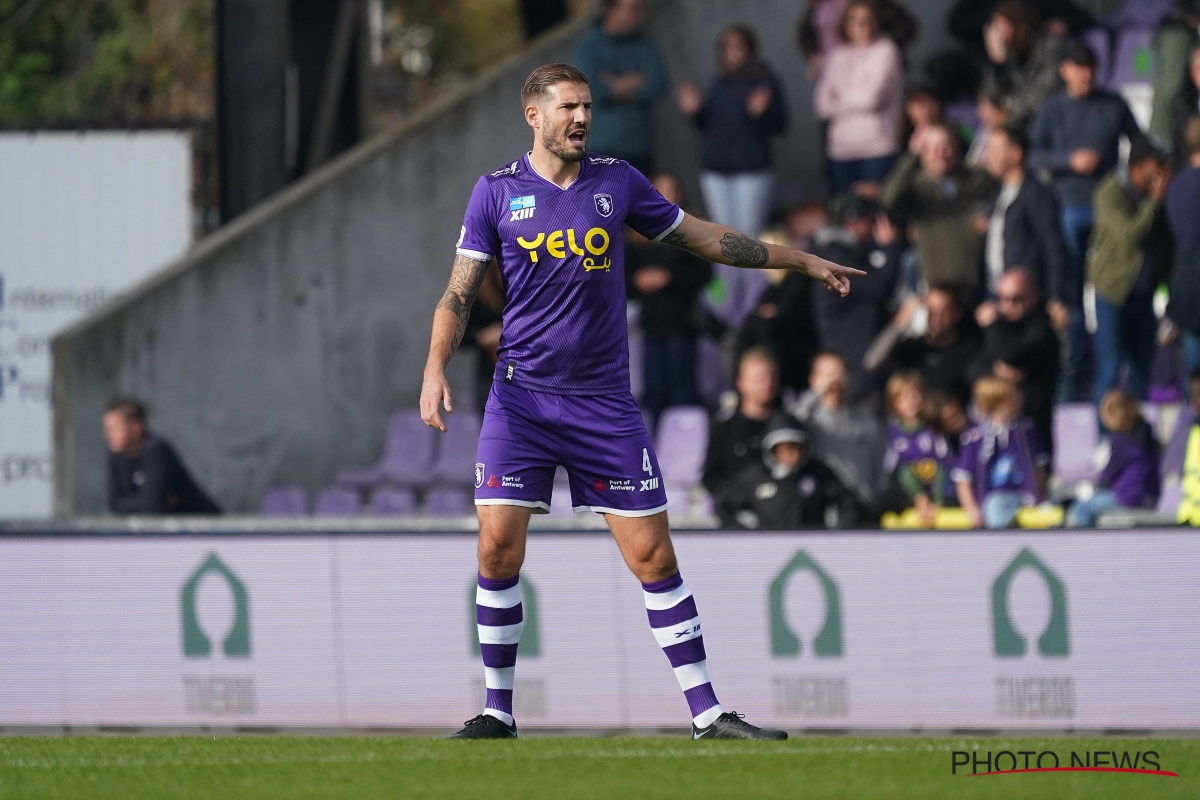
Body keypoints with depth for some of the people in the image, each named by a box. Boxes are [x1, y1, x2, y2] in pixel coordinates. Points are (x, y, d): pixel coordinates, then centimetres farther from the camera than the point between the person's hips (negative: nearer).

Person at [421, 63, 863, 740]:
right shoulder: (497, 191, 1)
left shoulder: (618, 182, 5)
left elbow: (704, 238, 15)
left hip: (605, 402, 1)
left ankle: (708, 714, 2)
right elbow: (461, 292, 3)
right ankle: (498, 711, 4)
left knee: (653, 555, -2)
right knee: (499, 546, -10)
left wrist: (804, 261, 17)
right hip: (521, 398, -1)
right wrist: (436, 368, -12)